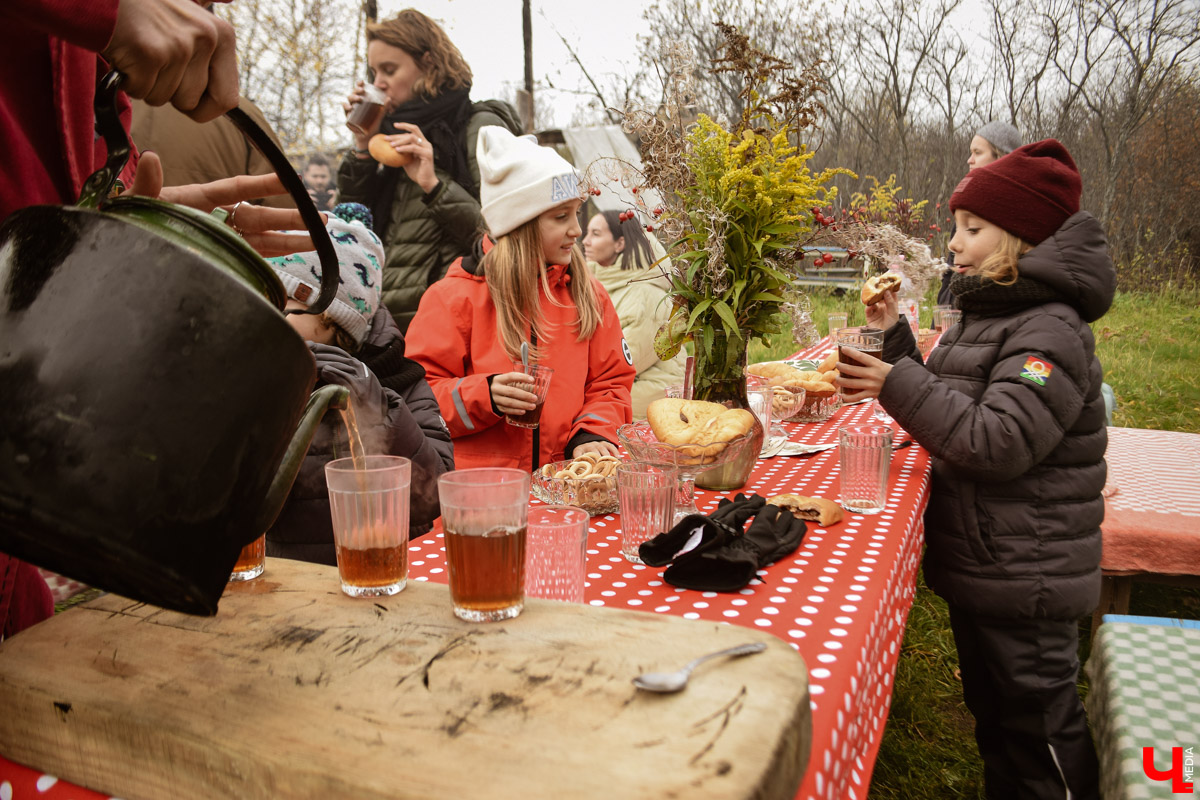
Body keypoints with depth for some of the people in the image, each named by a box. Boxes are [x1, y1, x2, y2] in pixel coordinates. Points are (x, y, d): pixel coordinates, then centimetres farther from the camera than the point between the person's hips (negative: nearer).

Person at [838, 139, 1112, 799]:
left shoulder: (1051, 330, -20)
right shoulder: (986, 315, 10)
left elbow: (996, 443, -29)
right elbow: (946, 414, 15)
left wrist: (900, 385, -24)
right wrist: (895, 338, 6)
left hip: (1025, 585, -9)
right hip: (978, 567, 9)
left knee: (1039, 724, 7)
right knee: (991, 713, 24)